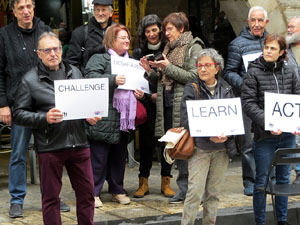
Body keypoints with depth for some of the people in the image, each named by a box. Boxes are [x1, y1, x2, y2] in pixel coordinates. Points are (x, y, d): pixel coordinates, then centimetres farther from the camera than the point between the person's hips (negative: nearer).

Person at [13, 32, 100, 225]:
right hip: (50, 147, -4)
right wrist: (44, 118, -19)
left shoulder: (75, 72, 12)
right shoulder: (30, 80, -3)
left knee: (87, 192, 10)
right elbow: (19, 114, -4)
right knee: (51, 196, 5)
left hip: (79, 143, 4)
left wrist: (91, 116, 2)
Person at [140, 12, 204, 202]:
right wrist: (150, 70, 2)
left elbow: (194, 77, -13)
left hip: (185, 103, -7)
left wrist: (169, 68, -14)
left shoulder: (194, 48, -2)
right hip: (168, 104, 7)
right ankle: (184, 190, 12)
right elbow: (160, 81, 20)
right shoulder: (169, 48, 20)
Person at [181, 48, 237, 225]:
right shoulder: (192, 89, -2)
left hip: (222, 149, 4)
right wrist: (209, 135, -20)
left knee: (214, 192, 8)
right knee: (195, 192, -10)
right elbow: (186, 119, -9)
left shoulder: (227, 89, 8)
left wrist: (227, 134, -13)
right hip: (199, 147, -3)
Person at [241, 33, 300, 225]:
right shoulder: (254, 73, -4)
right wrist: (268, 123, -22)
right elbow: (248, 103, -11)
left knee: (284, 179, 13)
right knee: (262, 181, 4)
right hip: (264, 137, -4)